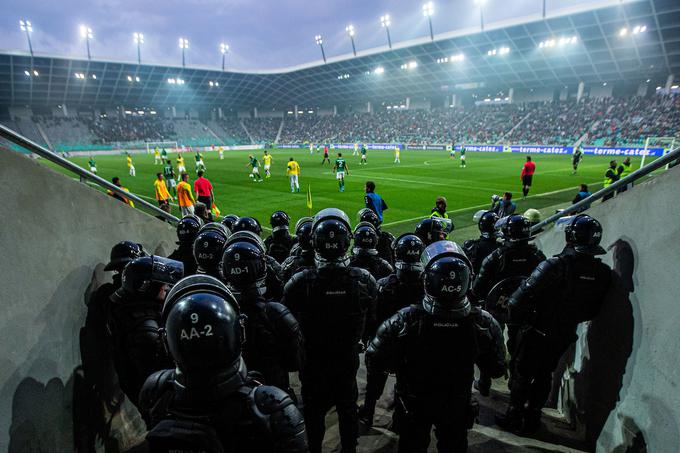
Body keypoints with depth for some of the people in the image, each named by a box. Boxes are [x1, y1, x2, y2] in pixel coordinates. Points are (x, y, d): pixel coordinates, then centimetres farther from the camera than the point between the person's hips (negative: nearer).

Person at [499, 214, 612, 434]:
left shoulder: (554, 265, -29)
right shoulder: (603, 273, -10)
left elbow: (521, 298, -30)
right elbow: (593, 310, 3)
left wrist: (518, 319, -11)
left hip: (537, 333, -5)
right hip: (565, 335, 5)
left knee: (522, 375, 14)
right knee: (544, 376, 23)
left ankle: (514, 418, 28)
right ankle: (532, 419, 36)